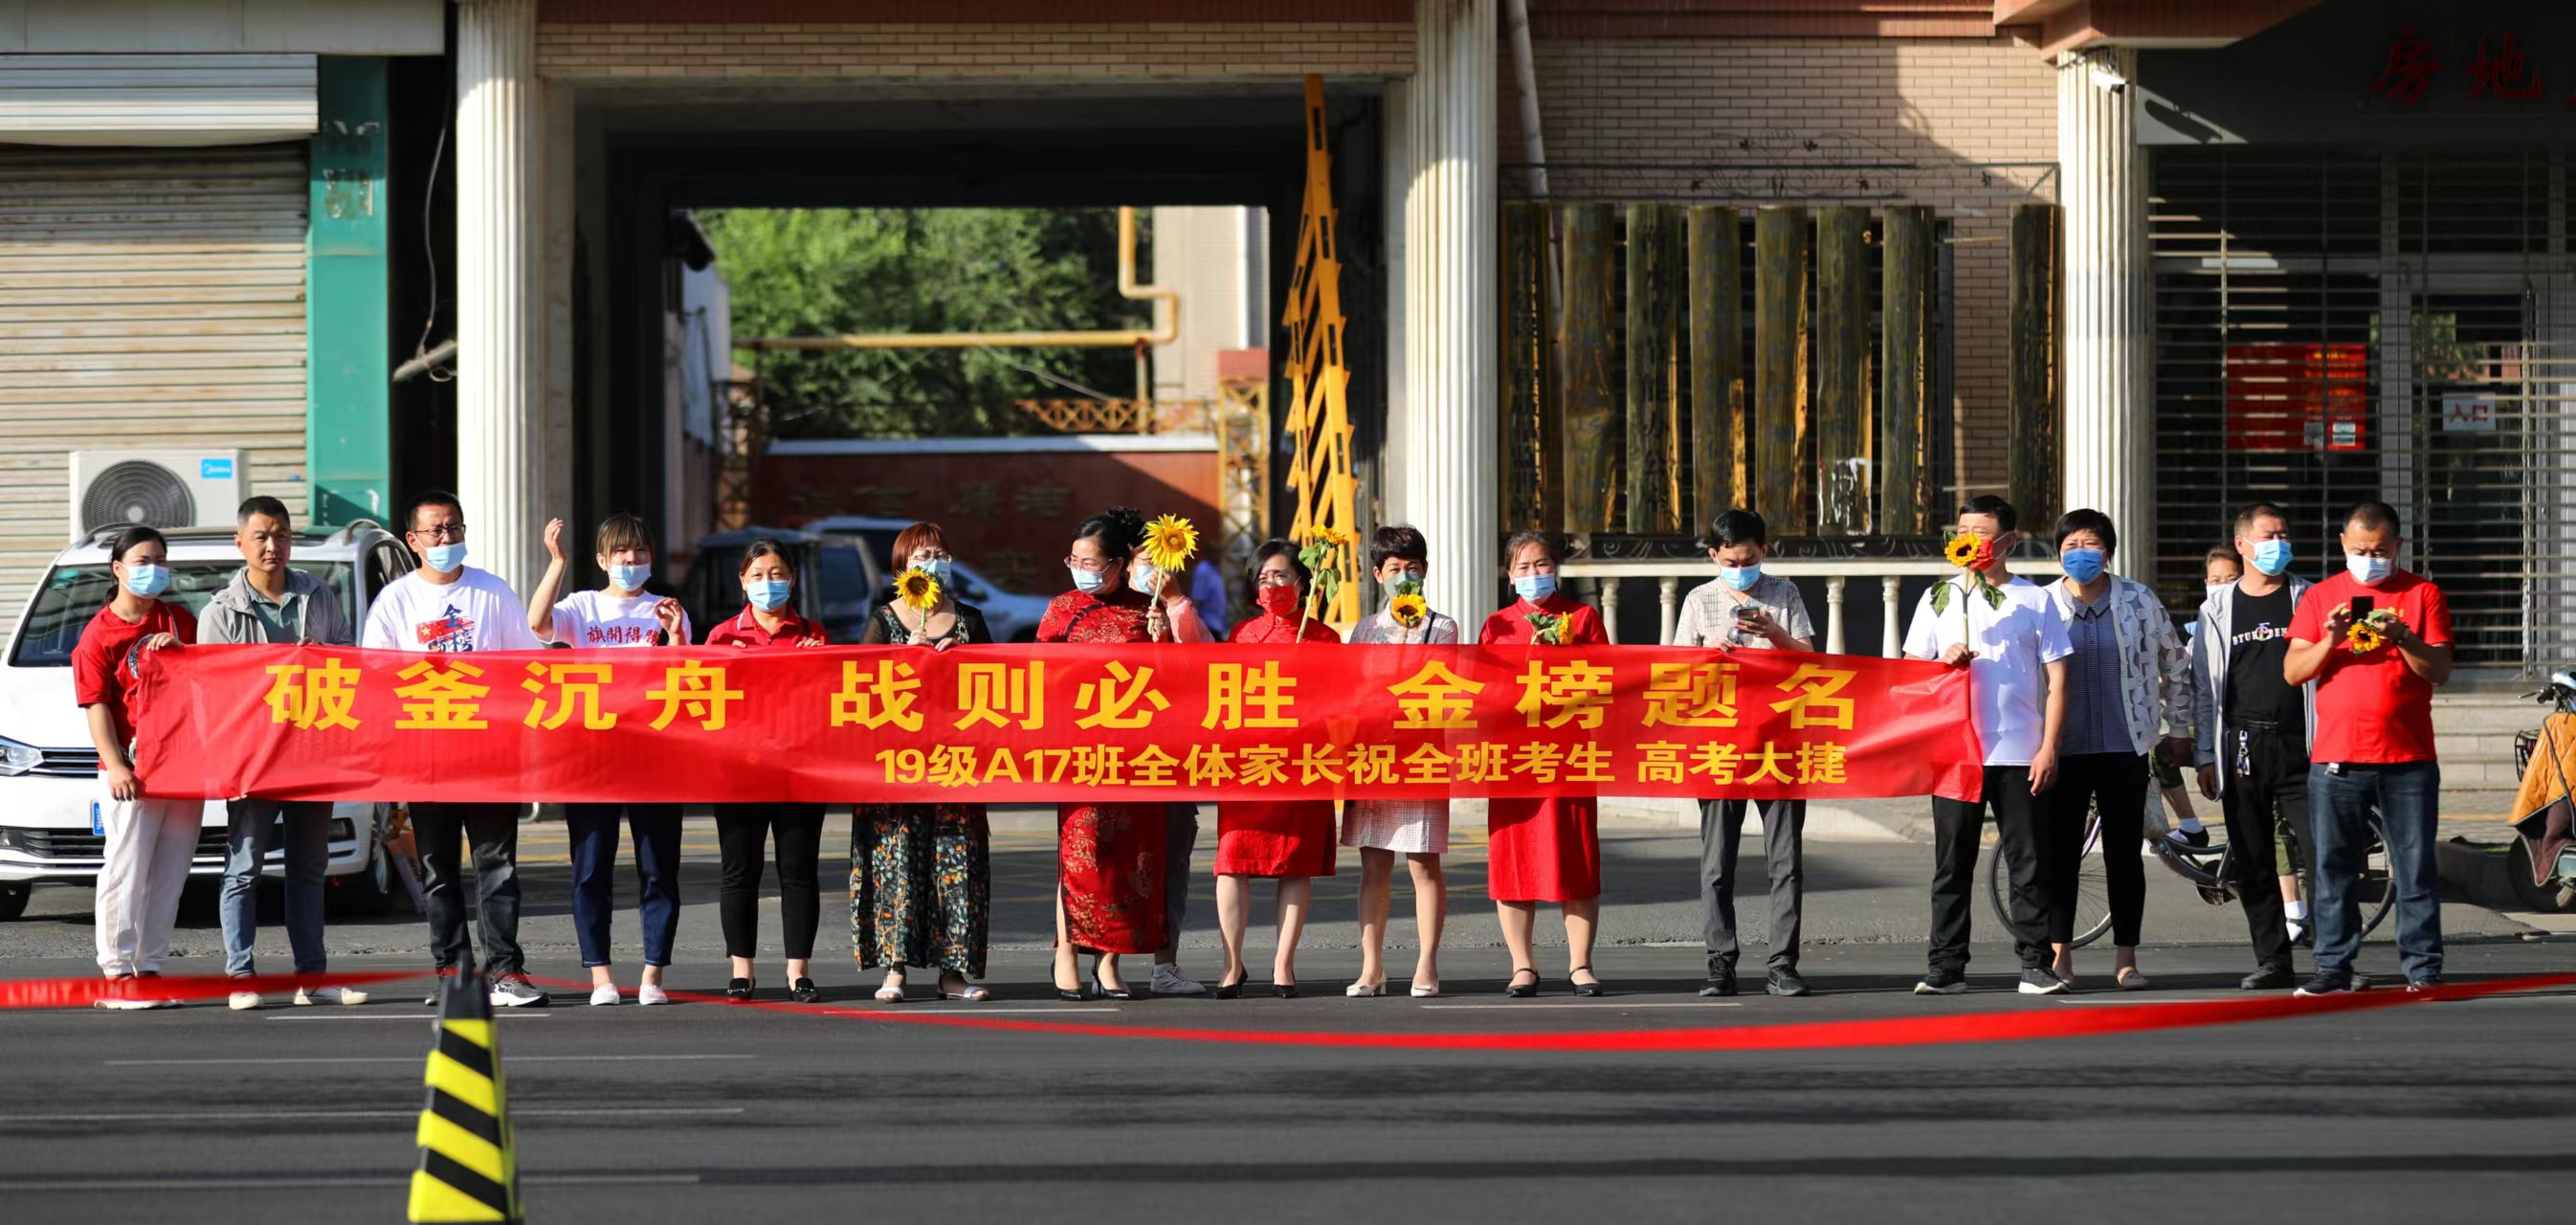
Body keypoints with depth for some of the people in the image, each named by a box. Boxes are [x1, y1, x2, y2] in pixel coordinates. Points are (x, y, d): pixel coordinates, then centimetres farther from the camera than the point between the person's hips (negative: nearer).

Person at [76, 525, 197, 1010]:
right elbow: (97, 707, -7)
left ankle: (149, 968, 12)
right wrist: (115, 766, -17)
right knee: (127, 870, -6)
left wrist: (180, 652, -2)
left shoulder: (178, 621, 14)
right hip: (132, 772, -5)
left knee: (170, 872, 6)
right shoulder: (99, 635, -2)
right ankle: (117, 973, -3)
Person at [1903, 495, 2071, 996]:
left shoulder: (2034, 599, 7)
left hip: (2019, 756, -2)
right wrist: (1945, 663, -9)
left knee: (2027, 863, -2)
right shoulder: (1939, 598, 12)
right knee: (1952, 866, 3)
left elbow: (2056, 678, 5)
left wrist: (2048, 748, -4)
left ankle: (2036, 965, 3)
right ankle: (1946, 968, 6)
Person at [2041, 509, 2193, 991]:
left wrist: (2177, 729, 15)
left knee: (2125, 855, 3)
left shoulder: (2139, 600, 3)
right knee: (2059, 854, 0)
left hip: (2125, 748, 0)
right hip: (2064, 748, 0)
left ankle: (2126, 960, 9)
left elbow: (2175, 666, 14)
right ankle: (2059, 955, 8)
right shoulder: (2042, 604, 2)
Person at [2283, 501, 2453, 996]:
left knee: (2415, 867, 0)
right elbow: (2292, 672, 4)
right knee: (2332, 867, 0)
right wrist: (2329, 642, -14)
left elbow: (2440, 671, 1)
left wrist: (2405, 640, -18)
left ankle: (2422, 966, 3)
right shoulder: (2320, 597, 11)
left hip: (2408, 759, -1)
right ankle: (2333, 966, 5)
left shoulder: (2422, 594, 8)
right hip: (2336, 759, 1)